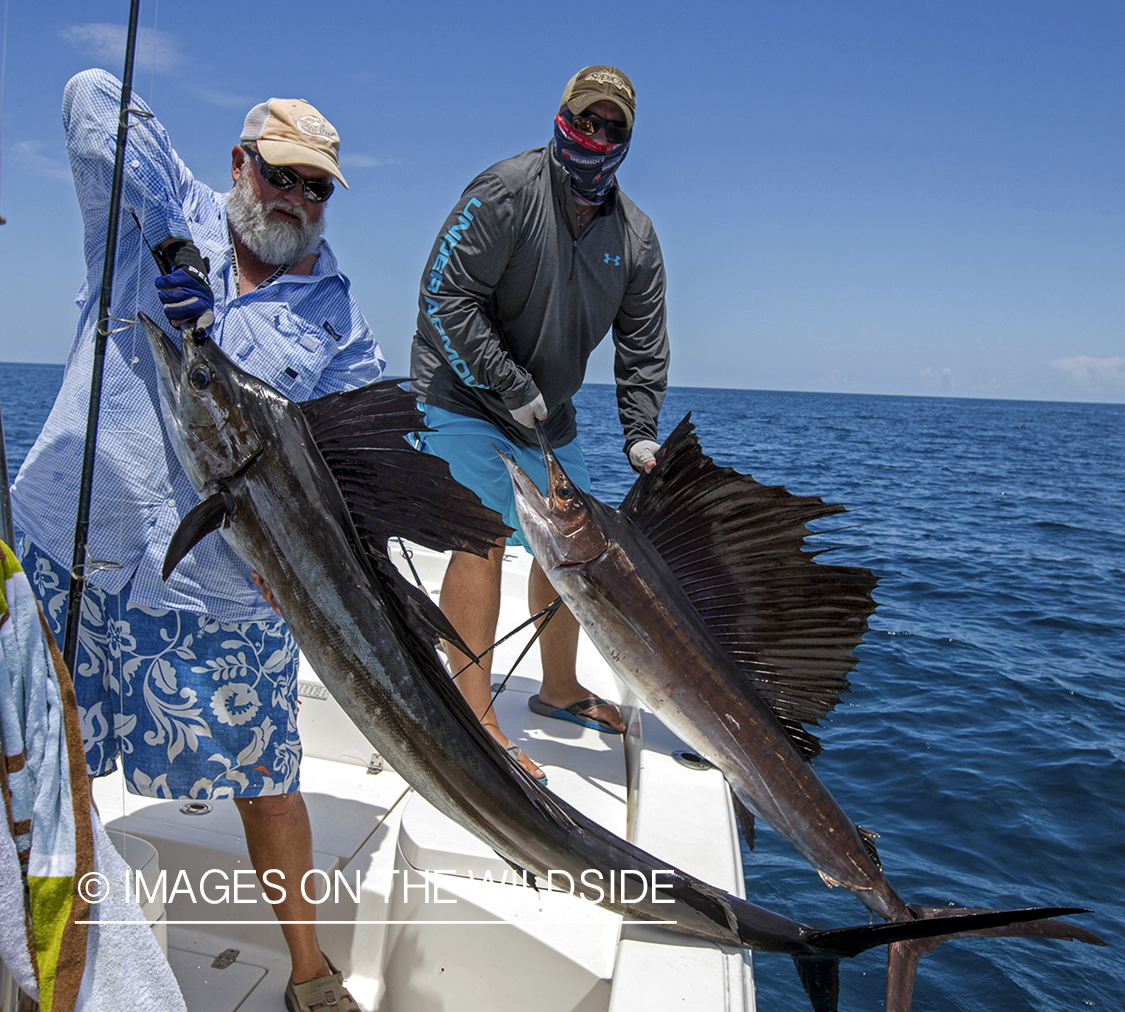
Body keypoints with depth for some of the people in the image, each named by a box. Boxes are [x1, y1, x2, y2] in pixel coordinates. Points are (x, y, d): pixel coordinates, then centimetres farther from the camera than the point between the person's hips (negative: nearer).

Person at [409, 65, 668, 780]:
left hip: (549, 415, 7)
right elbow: (446, 298, -21)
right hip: (462, 396, -6)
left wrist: (641, 433, -6)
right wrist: (511, 389, -21)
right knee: (483, 541, -17)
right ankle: (475, 719, -9)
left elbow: (643, 346, 5)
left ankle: (560, 689, 28)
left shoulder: (635, 233, 3)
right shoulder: (505, 192, -16)